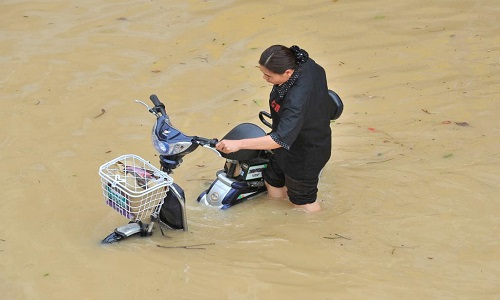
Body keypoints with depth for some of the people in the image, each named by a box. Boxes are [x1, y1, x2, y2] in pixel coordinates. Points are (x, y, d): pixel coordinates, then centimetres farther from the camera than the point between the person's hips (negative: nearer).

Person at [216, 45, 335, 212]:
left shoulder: (297, 99, -43)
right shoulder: (306, 64, -17)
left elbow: (281, 139, -44)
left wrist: (238, 144, -44)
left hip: (304, 156, -9)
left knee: (303, 204, 16)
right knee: (274, 193, 24)